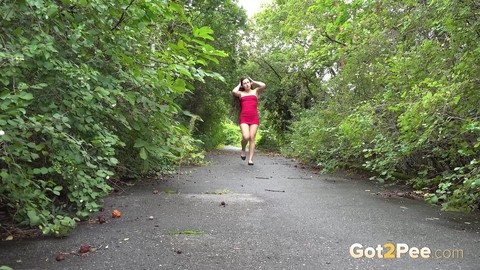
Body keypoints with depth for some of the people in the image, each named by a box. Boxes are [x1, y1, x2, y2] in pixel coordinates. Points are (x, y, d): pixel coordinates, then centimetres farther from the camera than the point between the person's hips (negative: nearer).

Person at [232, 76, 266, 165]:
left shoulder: (255, 91, 16)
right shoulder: (241, 93, 15)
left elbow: (263, 85, -2)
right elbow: (234, 92, -7)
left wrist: (253, 82, 13)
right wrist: (239, 85, 12)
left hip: (254, 118, 1)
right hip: (243, 118, -1)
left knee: (252, 138, -6)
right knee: (246, 137, -18)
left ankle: (250, 159, -4)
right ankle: (243, 150, 12)